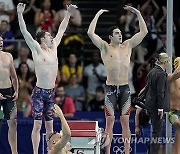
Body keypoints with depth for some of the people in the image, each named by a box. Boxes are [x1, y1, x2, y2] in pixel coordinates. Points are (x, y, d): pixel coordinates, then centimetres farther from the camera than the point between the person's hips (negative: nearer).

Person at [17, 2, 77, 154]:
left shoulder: (53, 48, 10)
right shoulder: (37, 50, -6)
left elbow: (61, 30, 21)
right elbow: (25, 32, -15)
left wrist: (68, 13, 25)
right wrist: (20, 14, -24)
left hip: (51, 92, 6)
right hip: (39, 92, -6)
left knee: (49, 125, 9)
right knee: (37, 125, -4)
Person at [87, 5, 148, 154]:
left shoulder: (128, 46, 10)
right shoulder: (105, 47, 1)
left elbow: (144, 31, 9)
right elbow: (90, 33, -12)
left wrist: (138, 13, 3)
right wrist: (98, 15, -8)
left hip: (125, 88, 3)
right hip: (111, 88, -3)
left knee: (125, 121, 4)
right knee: (110, 121, -1)